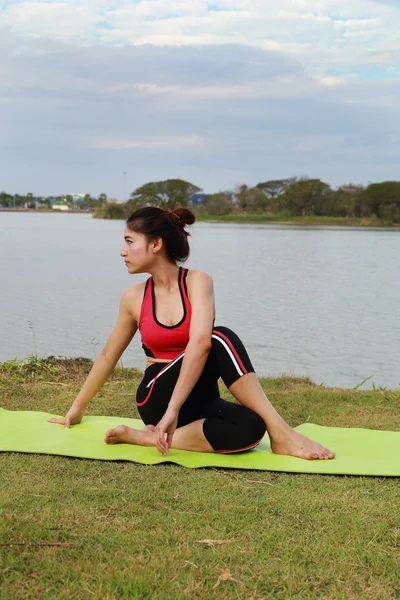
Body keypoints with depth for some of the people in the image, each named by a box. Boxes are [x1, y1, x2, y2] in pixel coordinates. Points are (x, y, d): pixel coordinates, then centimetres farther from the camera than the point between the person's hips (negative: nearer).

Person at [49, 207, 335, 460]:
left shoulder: (197, 282, -8)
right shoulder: (134, 297, 3)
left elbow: (200, 342, -24)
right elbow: (108, 356, 17)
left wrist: (174, 409, -34)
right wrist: (78, 407, 25)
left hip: (198, 398, 0)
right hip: (158, 400, 0)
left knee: (251, 428, -33)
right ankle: (281, 434, -30)